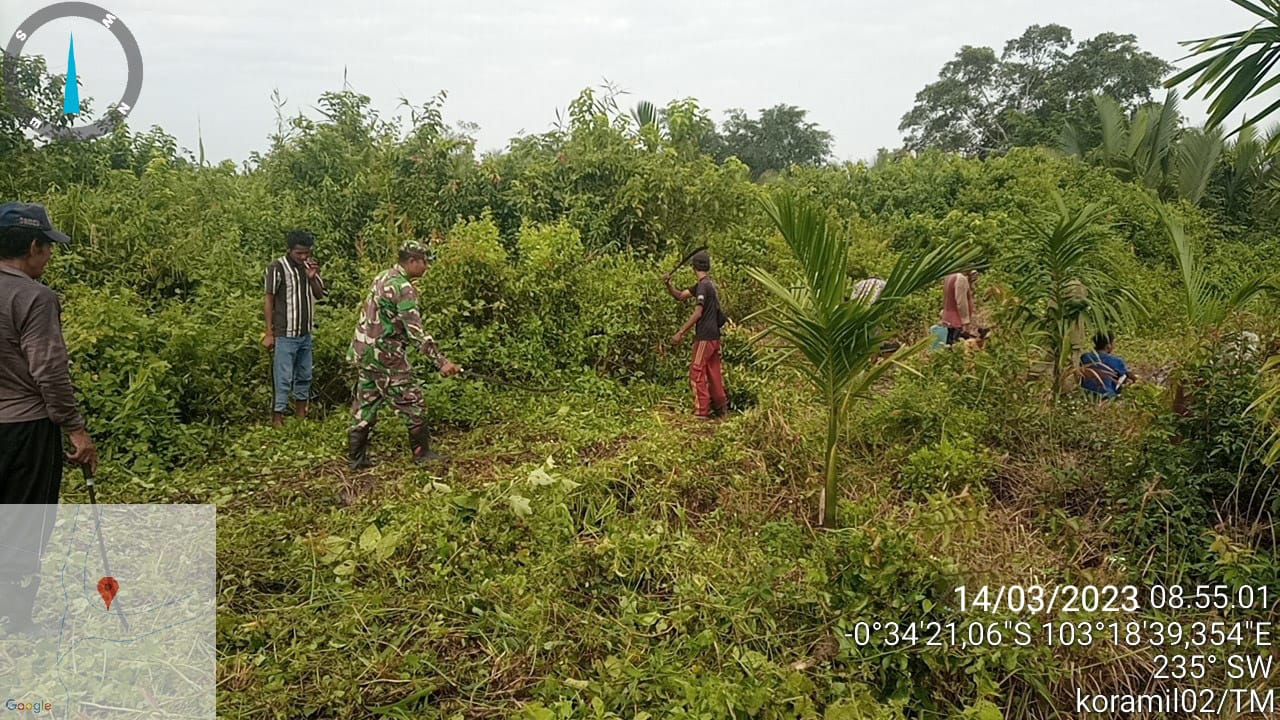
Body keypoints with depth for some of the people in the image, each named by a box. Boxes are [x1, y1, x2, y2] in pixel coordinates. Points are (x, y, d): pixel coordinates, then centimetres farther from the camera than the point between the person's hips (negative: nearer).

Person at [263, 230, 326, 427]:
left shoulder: (309, 266, 5)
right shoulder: (277, 267, -12)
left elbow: (320, 295, 10)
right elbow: (269, 301, -9)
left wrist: (312, 278, -10)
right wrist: (269, 333, -11)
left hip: (305, 333, 6)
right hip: (285, 335, -6)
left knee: (304, 376, 15)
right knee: (284, 378, -4)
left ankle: (302, 416, 27)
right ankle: (277, 420, 3)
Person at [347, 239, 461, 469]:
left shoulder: (382, 278, 11)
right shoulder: (404, 289, -18)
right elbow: (416, 331, -24)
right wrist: (441, 361, -25)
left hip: (362, 352, 9)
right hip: (386, 356, -9)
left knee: (365, 406, 12)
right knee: (412, 403, 2)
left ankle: (356, 458, 16)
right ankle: (422, 453, 11)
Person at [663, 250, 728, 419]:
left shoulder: (703, 285, -14)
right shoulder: (710, 284, 14)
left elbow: (697, 313, -20)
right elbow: (680, 296, 15)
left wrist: (680, 333, -19)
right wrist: (668, 285, -1)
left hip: (705, 336, -9)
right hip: (714, 335, 9)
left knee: (697, 372, -5)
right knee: (713, 372, 13)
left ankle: (701, 411, -5)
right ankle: (721, 408, 18)